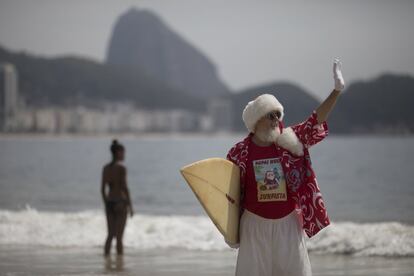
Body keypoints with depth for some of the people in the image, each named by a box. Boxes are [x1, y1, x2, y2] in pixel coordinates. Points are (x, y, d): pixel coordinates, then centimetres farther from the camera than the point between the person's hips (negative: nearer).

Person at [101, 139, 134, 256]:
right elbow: (124, 187, -14)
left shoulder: (106, 168, 7)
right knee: (119, 235, -2)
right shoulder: (121, 168, -11)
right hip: (120, 202, -6)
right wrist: (130, 206, -8)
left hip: (109, 202, 6)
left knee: (110, 234, 13)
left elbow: (103, 188, 9)